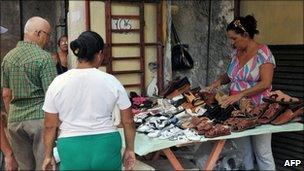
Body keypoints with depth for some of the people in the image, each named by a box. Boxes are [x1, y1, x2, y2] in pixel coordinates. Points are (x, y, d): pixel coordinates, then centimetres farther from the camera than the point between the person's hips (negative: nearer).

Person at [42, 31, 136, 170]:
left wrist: (48, 155, 12)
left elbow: (50, 125, 0)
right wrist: (130, 149, 13)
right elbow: (128, 121, 0)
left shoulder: (58, 83, -4)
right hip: (107, 147, 0)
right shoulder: (111, 81, -4)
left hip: (72, 150, 0)